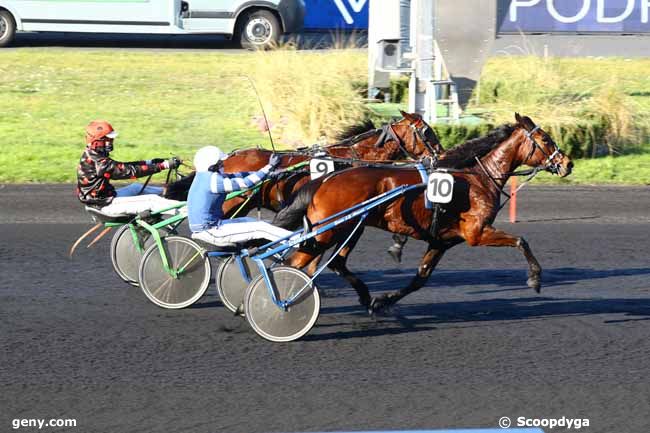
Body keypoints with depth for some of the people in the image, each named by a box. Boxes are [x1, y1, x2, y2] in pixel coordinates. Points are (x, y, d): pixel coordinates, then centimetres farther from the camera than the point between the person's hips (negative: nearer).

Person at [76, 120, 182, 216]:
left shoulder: (89, 156, 7)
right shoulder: (99, 163, -25)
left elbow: (121, 167, 12)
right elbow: (130, 171, -25)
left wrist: (150, 162, 8)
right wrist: (164, 165, -24)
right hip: (106, 205, -10)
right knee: (152, 200, -13)